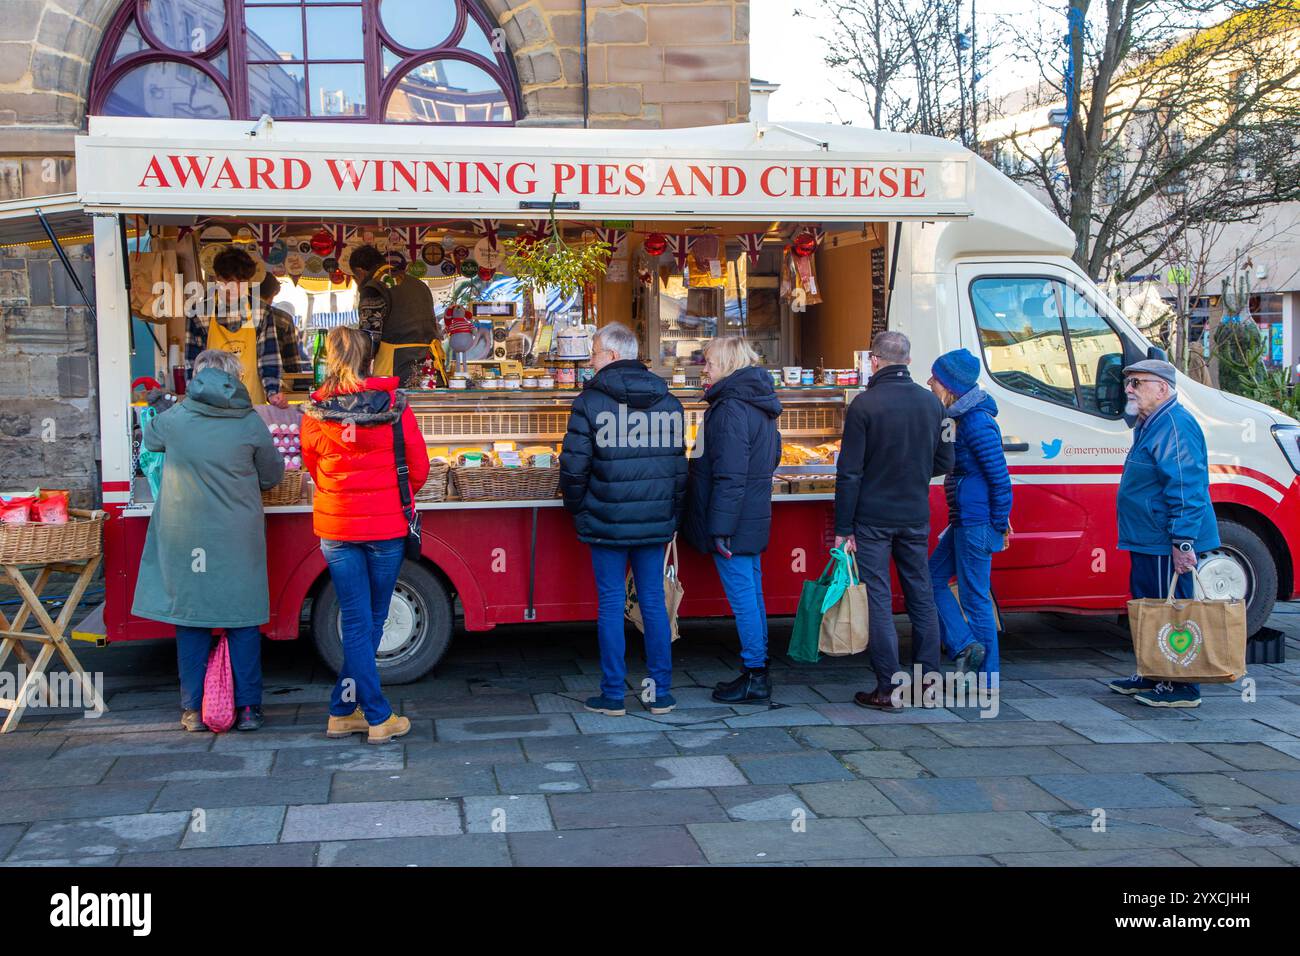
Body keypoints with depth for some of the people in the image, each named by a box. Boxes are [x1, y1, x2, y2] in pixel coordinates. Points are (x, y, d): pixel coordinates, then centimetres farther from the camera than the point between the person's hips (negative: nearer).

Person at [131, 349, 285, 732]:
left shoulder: (176, 418, -2)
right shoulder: (250, 423, -4)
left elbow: (149, 438, 20)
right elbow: (272, 475, 7)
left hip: (185, 536, 0)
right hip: (238, 538, 0)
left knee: (191, 618, 9)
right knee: (242, 620, 7)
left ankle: (194, 710, 13)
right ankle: (247, 708, 10)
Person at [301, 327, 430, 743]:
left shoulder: (315, 411, -4)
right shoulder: (393, 404, -8)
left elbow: (313, 466, 10)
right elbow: (418, 467, -1)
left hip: (335, 526, 1)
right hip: (387, 524, -1)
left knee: (355, 622, 9)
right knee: (372, 620, 10)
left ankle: (344, 713, 11)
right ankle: (379, 720, 14)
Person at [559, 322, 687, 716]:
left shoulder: (591, 400, -7)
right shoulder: (668, 402, 6)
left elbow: (574, 464, -8)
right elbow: (680, 465, 9)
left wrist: (577, 508, 8)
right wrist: (672, 514, 17)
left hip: (607, 521, -3)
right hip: (656, 522, 4)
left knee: (610, 604, 3)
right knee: (654, 602, 9)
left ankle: (613, 694, 8)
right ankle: (661, 692, 12)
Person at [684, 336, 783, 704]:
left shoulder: (731, 408, -18)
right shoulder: (760, 404, 13)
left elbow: (729, 475, -22)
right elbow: (773, 455, 24)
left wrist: (719, 528, -21)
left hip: (733, 521, -10)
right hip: (754, 517, 10)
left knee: (742, 596, -3)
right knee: (752, 594, 14)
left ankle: (755, 677, 3)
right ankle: (758, 673, 21)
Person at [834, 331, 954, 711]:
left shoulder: (865, 404, -12)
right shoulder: (931, 402, 4)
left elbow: (849, 472, -12)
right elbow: (944, 463, 12)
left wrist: (843, 528, -8)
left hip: (873, 518, -5)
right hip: (915, 518, 5)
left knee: (877, 601, 0)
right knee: (921, 597, 13)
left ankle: (888, 689, 2)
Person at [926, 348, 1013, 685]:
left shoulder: (977, 423, -18)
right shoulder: (962, 418, 12)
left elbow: (1000, 477, -19)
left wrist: (999, 524, -15)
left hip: (977, 523, -10)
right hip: (963, 522, 10)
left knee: (975, 596, -2)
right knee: (932, 578, 14)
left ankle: (987, 679, 8)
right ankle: (965, 646, 13)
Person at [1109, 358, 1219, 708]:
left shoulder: (1175, 425, -17)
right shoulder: (1150, 425, 17)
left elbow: (1186, 490, -24)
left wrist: (1182, 541, -27)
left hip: (1166, 546, -11)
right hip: (1149, 542, 11)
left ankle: (1181, 686, 2)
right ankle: (1152, 676, 27)